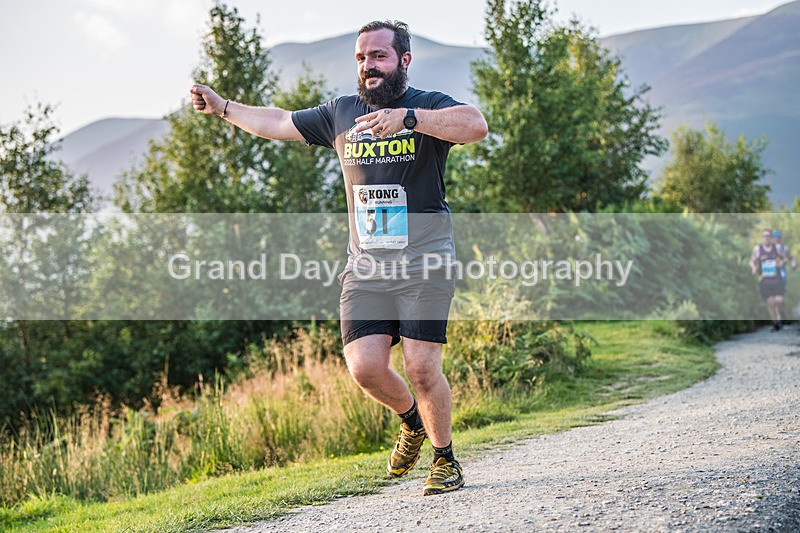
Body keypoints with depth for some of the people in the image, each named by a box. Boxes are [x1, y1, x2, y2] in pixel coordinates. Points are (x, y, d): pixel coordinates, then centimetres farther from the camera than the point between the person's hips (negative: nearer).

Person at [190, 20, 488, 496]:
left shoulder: (429, 106, -3)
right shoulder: (341, 113, 14)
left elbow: (476, 126, -25)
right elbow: (279, 124, 28)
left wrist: (407, 117, -33)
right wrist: (222, 108, 31)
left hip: (425, 265, -4)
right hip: (365, 268, 4)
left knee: (421, 367, -12)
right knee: (365, 367, -10)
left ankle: (445, 458, 11)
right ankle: (413, 422, 22)